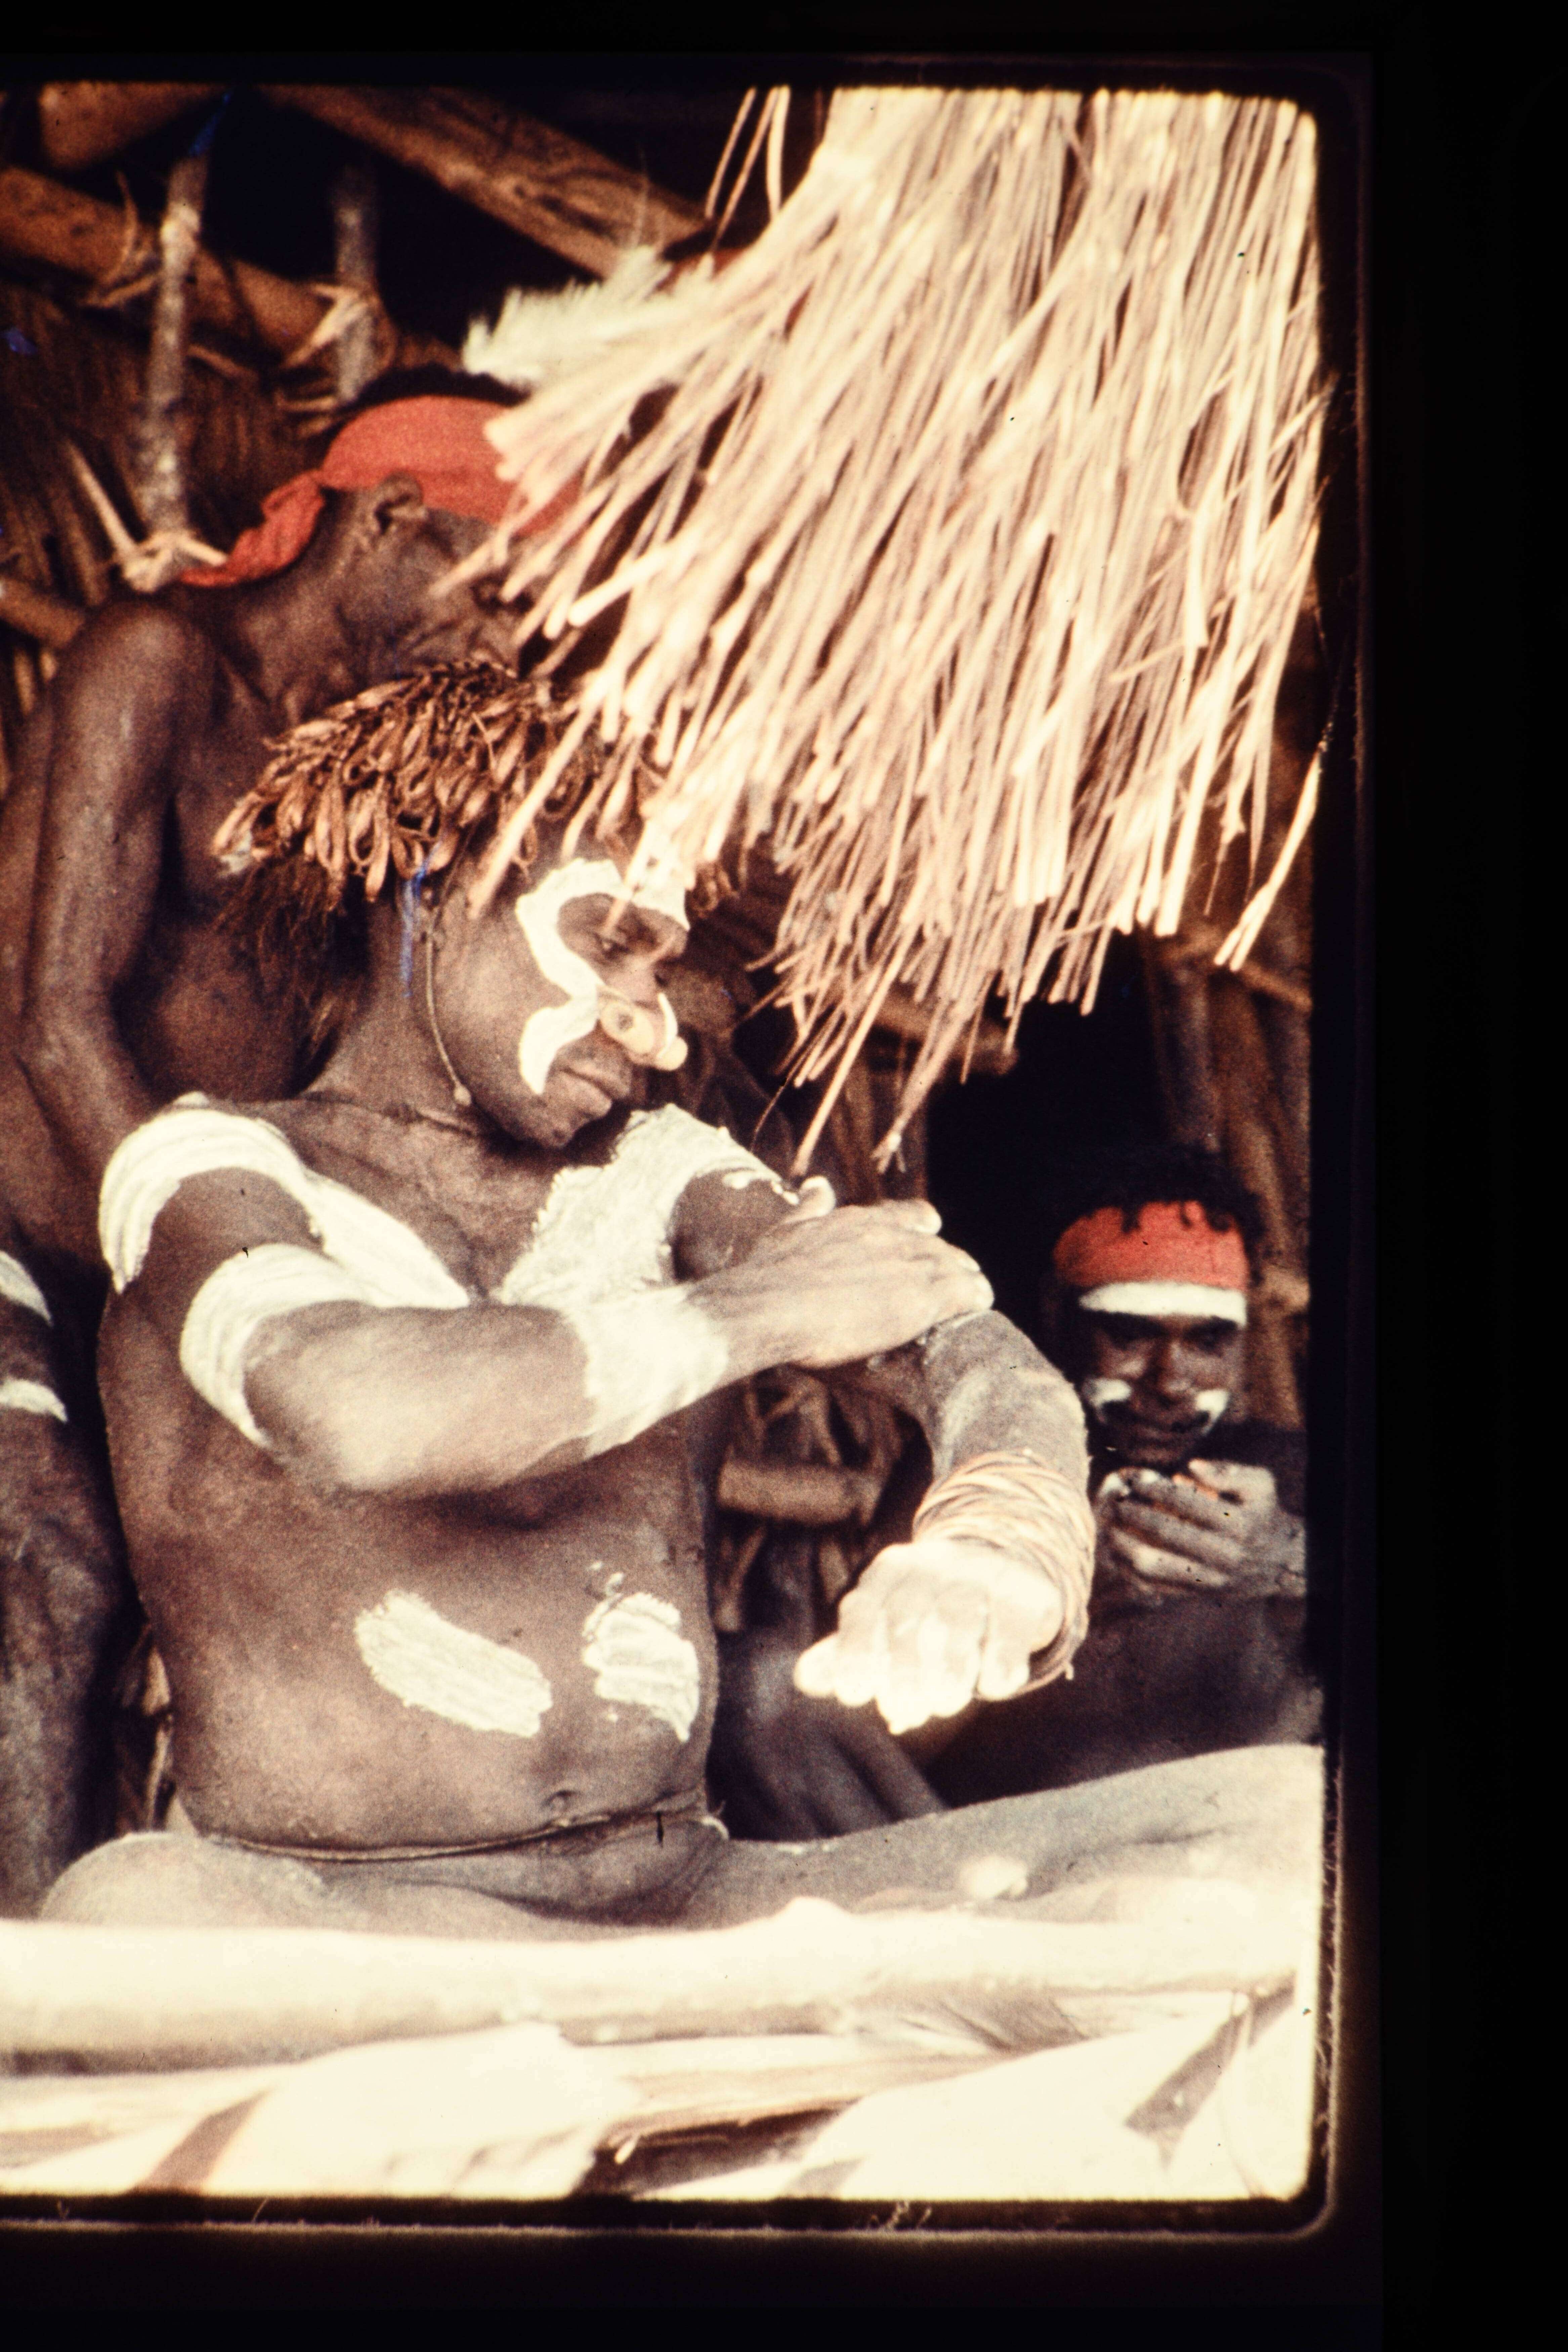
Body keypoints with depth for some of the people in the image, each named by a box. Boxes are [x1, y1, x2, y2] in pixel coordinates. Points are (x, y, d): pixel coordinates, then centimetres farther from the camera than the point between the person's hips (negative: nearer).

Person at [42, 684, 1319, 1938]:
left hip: (688, 1884, 3)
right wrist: (755, 1310, -13)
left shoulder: (659, 1171, 13)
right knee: (127, 1907, -39)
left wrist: (998, 1536, -25)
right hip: (330, 1916, -2)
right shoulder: (204, 1165, 0)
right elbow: (349, 1410, -23)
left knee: (1289, 1812, -12)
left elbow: (968, 1341, -1)